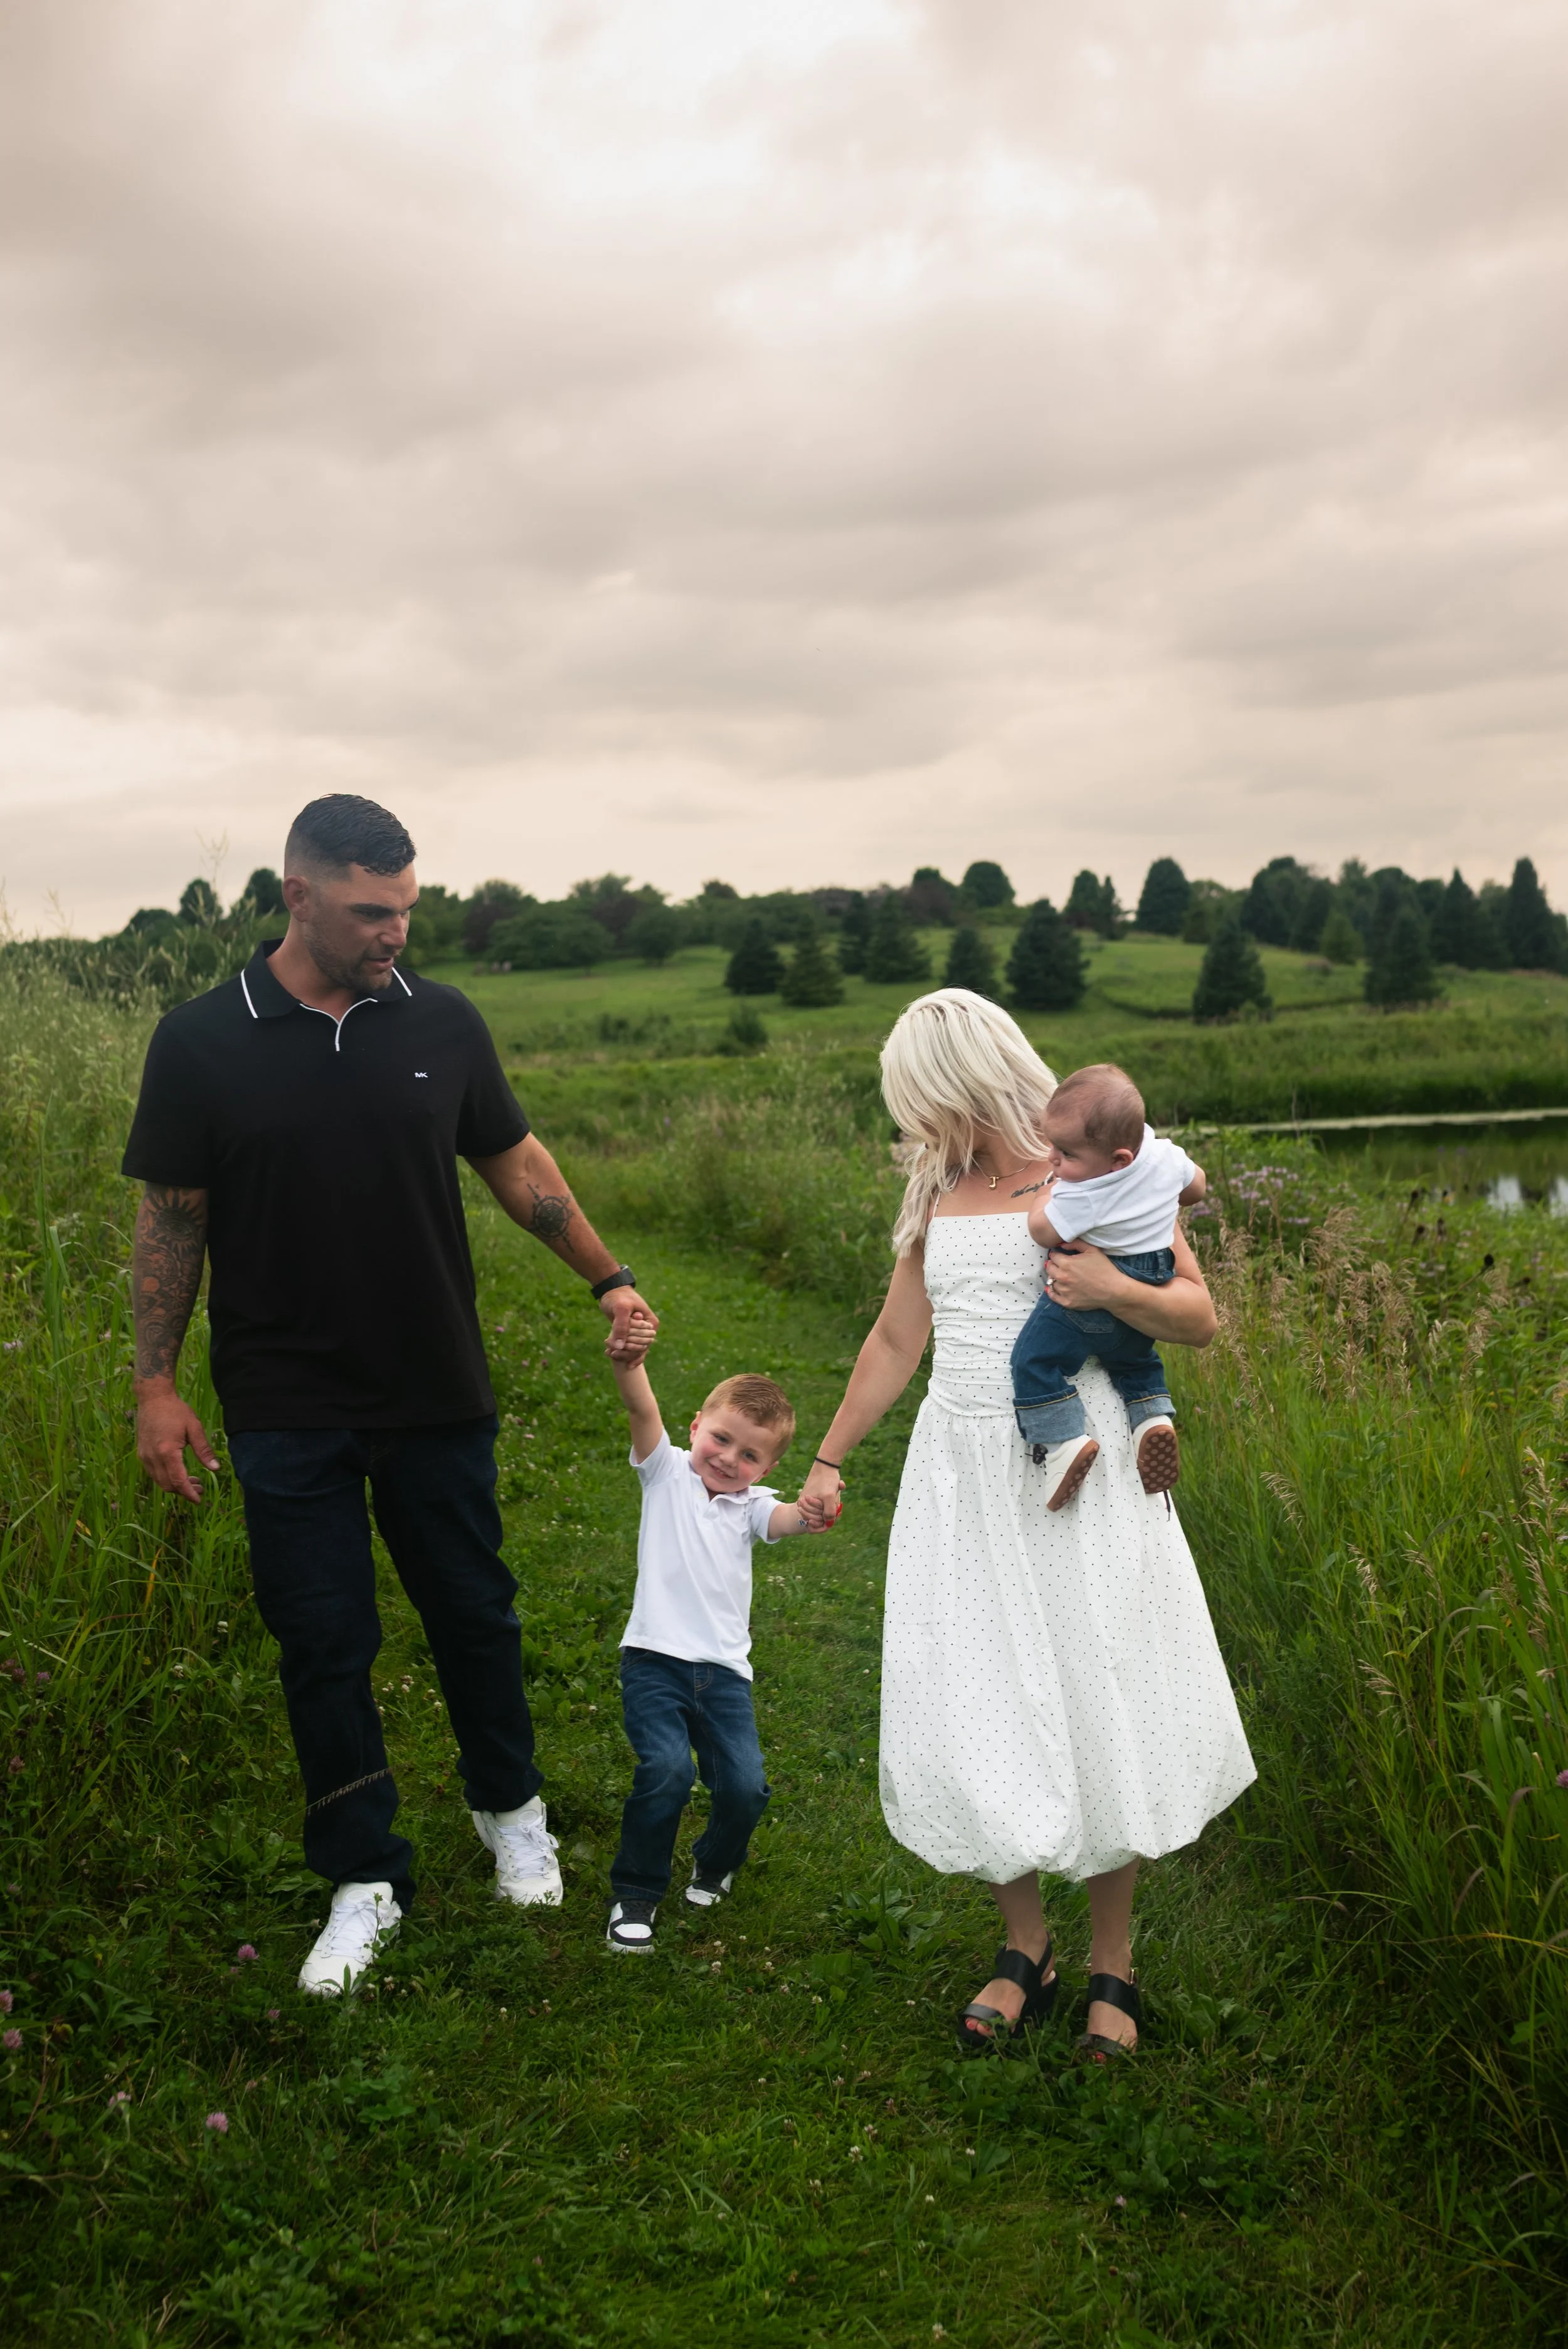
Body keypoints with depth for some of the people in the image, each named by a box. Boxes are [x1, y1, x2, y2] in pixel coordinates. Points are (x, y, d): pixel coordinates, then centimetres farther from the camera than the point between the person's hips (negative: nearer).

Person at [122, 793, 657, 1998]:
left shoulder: (442, 1022, -3)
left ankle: (512, 1810, 39)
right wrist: (157, 1382, -2)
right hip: (289, 1410, -1)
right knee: (325, 1642, 7)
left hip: (439, 1397, 2)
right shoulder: (203, 1041, -7)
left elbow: (517, 1161, 8)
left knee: (473, 1610, 14)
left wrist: (612, 1279, 4)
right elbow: (171, 1218, -1)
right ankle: (366, 1880, 24)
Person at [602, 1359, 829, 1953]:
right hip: (655, 1659, -2)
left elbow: (780, 1518, -15)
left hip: (724, 1670, 3)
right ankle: (635, 1894, 0)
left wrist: (807, 1513, -39)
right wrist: (628, 1361, -35)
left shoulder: (751, 1503, 9)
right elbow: (641, 1408, -15)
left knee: (746, 1785, -9)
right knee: (665, 1770, -22)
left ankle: (714, 1865, 25)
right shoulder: (667, 1472, 4)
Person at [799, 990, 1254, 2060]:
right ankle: (1024, 1949, 23)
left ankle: (1113, 1965, 21)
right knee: (976, 1709, 4)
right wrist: (831, 1457, 24)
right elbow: (897, 1341, 20)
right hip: (962, 1475, 4)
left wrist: (1114, 1291, -20)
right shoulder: (939, 1197, 11)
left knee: (1099, 1704, 3)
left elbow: (1201, 1317, -1)